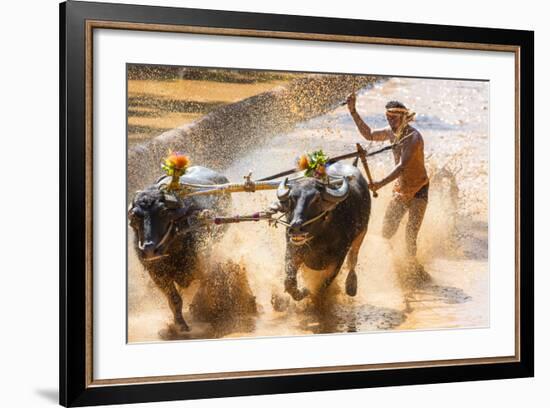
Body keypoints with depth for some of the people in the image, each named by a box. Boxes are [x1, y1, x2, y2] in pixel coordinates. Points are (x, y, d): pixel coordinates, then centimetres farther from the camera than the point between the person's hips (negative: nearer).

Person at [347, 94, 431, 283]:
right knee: (387, 233, 6)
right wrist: (353, 112, 5)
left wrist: (381, 183, -45)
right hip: (400, 189, 6)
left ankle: (413, 265, 11)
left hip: (418, 190, -6)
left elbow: (402, 166, -33)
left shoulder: (413, 136, -23)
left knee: (410, 235, -14)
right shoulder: (392, 132, -1)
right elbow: (369, 134, 13)